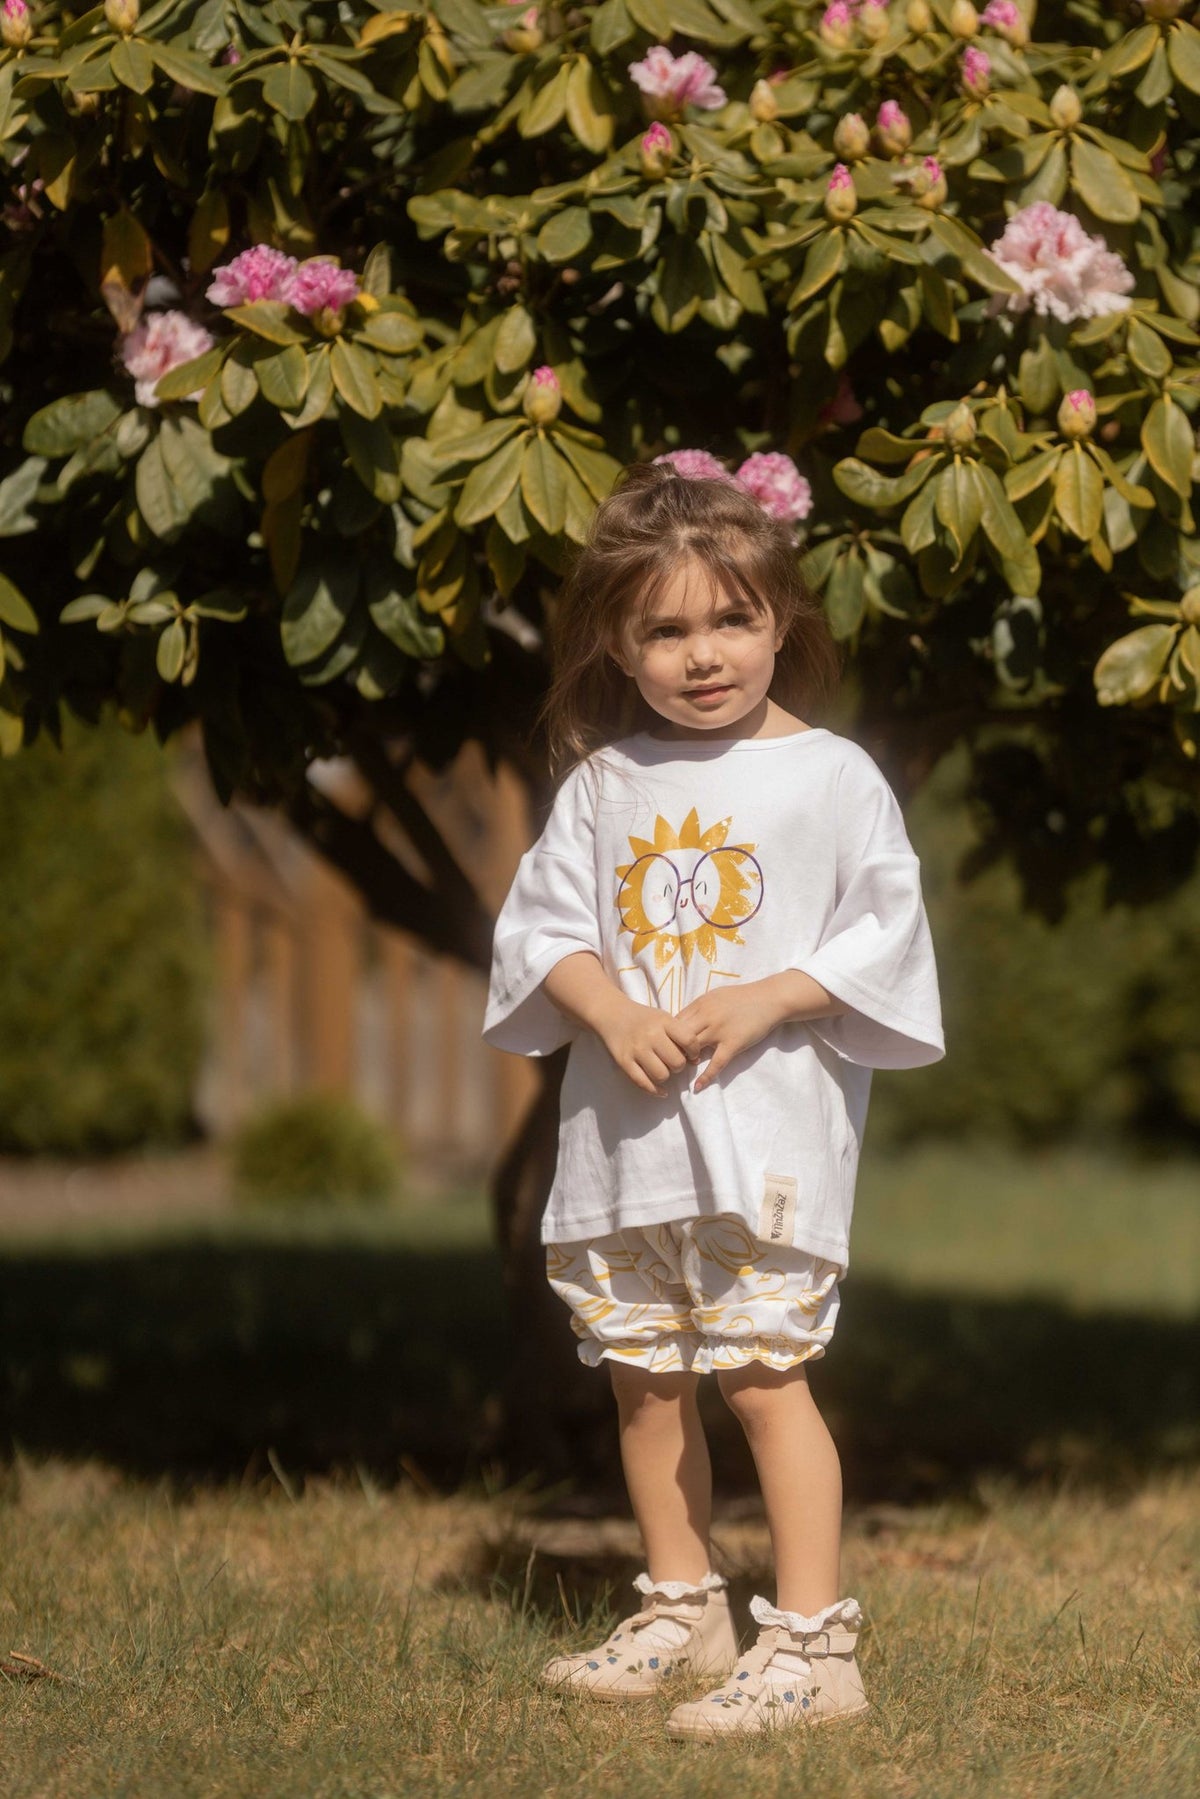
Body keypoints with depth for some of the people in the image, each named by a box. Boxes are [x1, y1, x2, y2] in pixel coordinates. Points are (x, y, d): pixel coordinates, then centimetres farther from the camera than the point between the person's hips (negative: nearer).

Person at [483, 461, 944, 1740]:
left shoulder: (829, 776, -4)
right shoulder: (604, 784, 7)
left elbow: (886, 930, -4)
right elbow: (545, 920, 9)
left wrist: (766, 1001, -15)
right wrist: (613, 1014, -9)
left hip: (768, 1125, -5)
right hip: (624, 1122, 5)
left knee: (759, 1370, -11)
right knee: (641, 1374, 12)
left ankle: (813, 1639, -6)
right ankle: (682, 1610, 28)